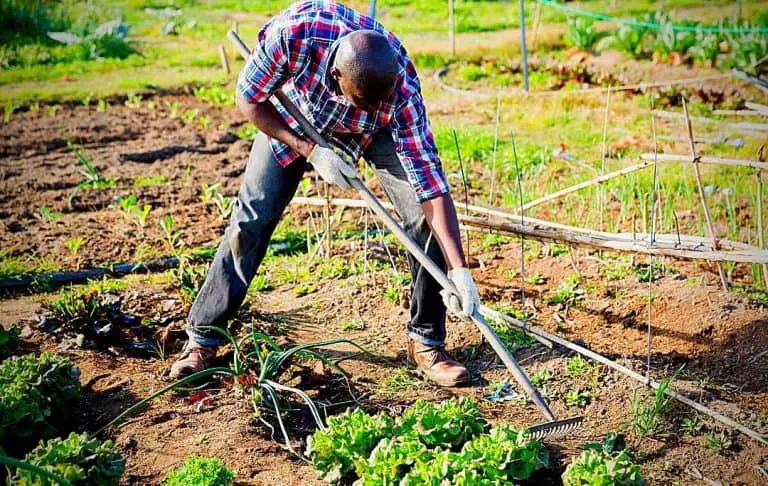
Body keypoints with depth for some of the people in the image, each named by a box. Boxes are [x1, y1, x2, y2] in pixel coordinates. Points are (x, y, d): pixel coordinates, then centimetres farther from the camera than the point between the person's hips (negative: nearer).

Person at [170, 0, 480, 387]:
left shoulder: (401, 91, -40)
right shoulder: (294, 32, -41)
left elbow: (433, 188, -36)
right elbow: (248, 101, -22)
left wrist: (458, 270, -40)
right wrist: (310, 150, -29)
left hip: (375, 128, 0)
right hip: (293, 116, 1)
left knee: (422, 215, -16)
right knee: (251, 217, -5)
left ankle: (426, 343, -1)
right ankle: (203, 337, 12)